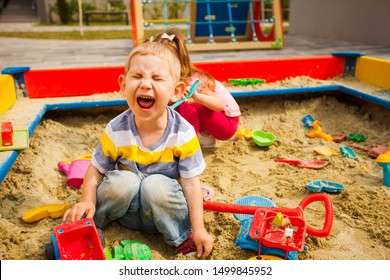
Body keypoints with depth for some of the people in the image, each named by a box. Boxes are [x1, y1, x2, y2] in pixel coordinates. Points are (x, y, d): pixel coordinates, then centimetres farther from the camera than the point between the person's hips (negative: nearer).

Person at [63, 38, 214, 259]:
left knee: (156, 185, -32)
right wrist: (87, 201, -20)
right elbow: (97, 168, -3)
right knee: (125, 181, -30)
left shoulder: (183, 134, -20)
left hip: (164, 211, -1)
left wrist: (199, 229, -17)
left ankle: (183, 237, -7)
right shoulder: (116, 131, -16)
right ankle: (89, 223, -1)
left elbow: (191, 183, -16)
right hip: (127, 209, 2)